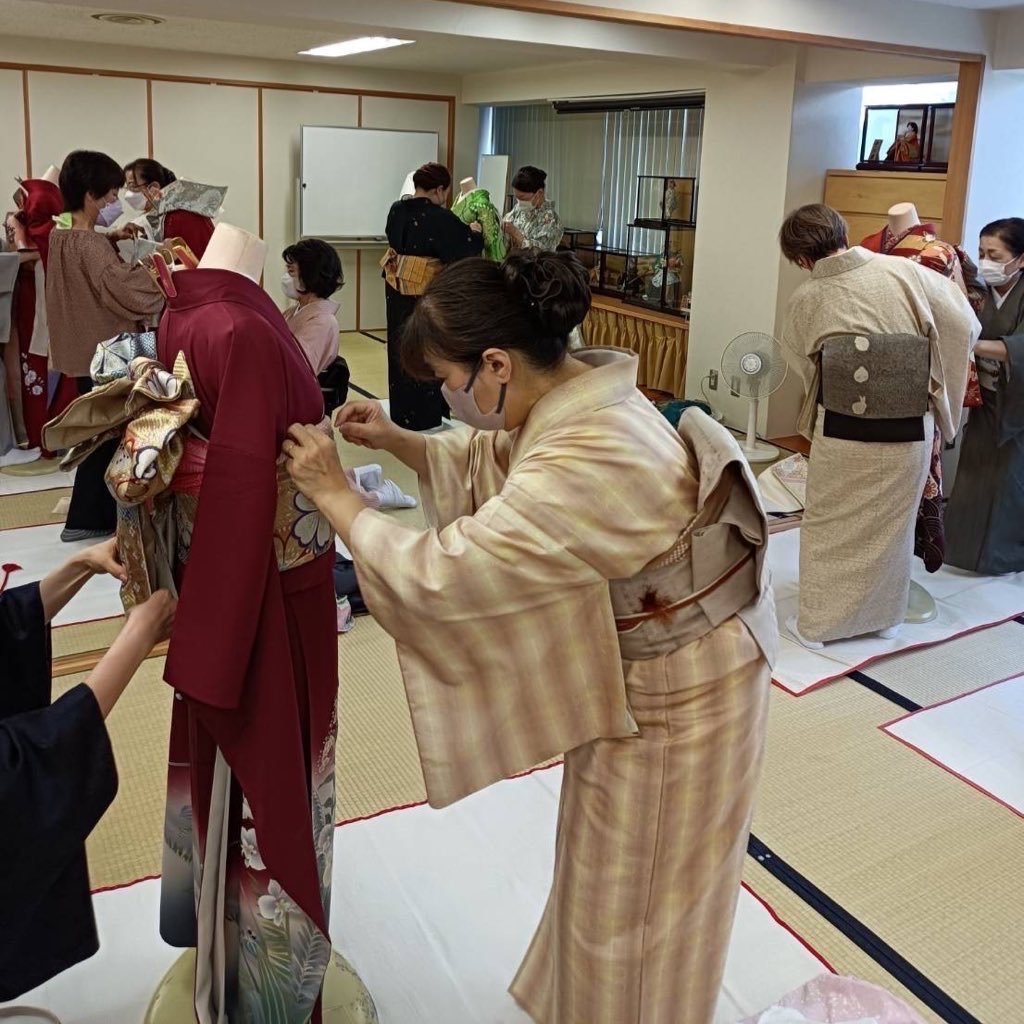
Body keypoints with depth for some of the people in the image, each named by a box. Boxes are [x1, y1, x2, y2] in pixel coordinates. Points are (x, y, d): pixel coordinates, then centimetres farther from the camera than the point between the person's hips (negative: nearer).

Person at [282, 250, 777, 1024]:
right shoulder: (579, 401, -7)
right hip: (639, 675, 10)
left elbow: (436, 575, -32)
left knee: (629, 904, 16)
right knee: (611, 877, 31)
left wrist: (335, 496, -18)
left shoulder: (584, 469, -37)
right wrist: (394, 440, 1)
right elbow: (491, 461, 14)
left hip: (672, 699, -9)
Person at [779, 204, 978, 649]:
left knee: (830, 526, 15)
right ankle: (884, 615, 35)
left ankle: (817, 623, 23)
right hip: (910, 433, 2)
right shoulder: (903, 271, -10)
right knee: (892, 525, 20)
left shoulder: (804, 300, -9)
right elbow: (965, 326, -3)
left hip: (842, 436, -1)